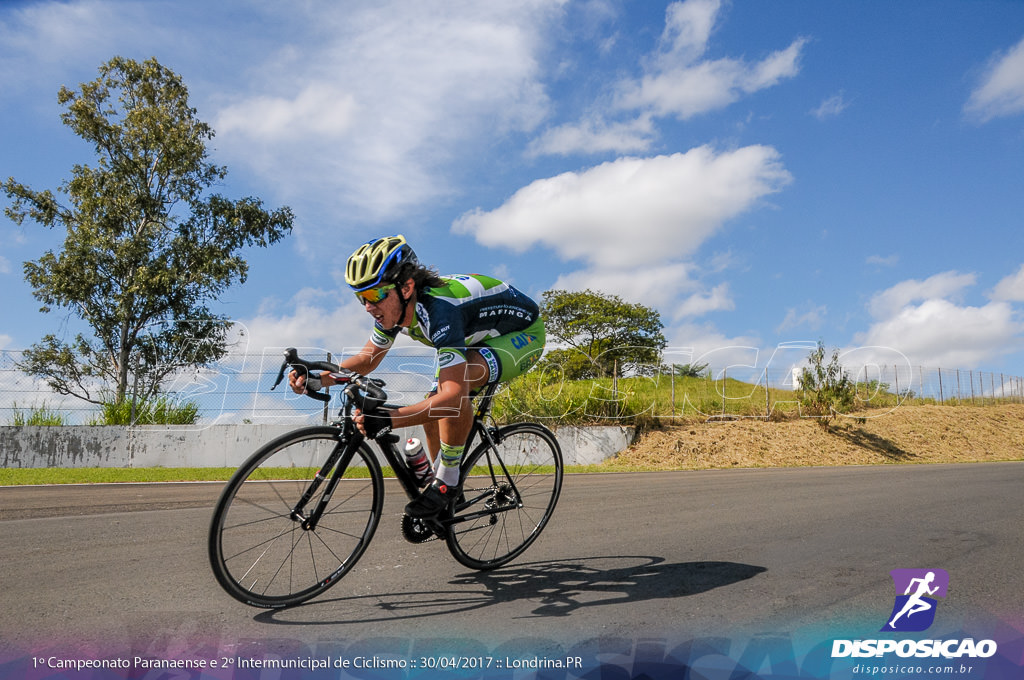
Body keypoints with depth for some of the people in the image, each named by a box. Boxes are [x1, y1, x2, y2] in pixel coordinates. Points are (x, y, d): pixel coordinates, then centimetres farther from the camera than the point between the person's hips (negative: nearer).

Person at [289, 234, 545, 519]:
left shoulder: (438, 309, -39)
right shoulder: (393, 307, -13)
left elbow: (454, 395, -45)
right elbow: (369, 357, 1)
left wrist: (389, 419, -54)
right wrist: (318, 378, -15)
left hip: (524, 334, -8)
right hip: (482, 335, 9)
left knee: (459, 377, -34)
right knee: (432, 406, -2)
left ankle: (449, 481, -17)